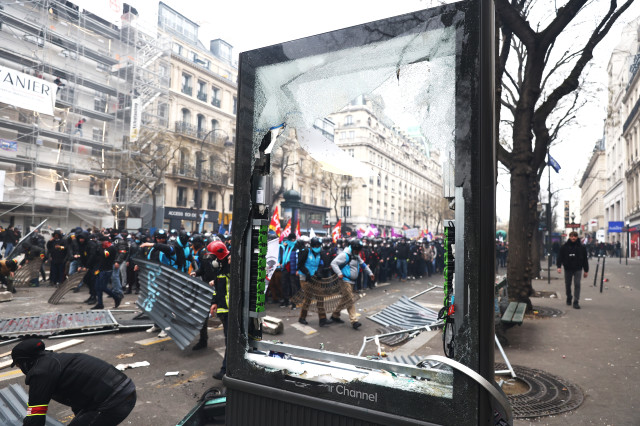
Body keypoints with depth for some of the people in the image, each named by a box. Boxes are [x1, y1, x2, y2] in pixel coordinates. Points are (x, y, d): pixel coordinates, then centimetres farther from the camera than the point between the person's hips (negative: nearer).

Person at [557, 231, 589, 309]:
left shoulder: (581, 247, 1)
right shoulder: (564, 246, 0)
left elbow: (585, 259, 6)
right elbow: (560, 257, 1)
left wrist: (586, 270, 6)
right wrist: (559, 266, -11)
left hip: (577, 269, -1)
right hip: (567, 269, 1)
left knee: (577, 285, -7)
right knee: (567, 285, 11)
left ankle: (576, 302, -4)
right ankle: (569, 298, 31)